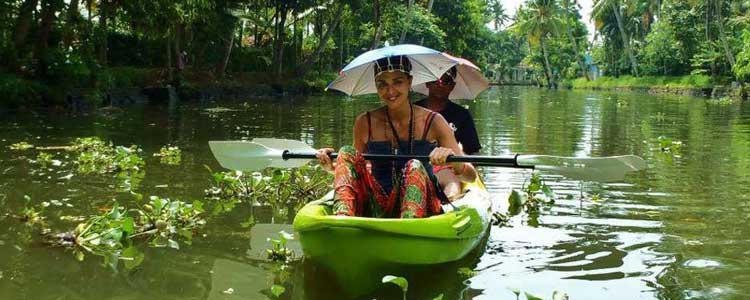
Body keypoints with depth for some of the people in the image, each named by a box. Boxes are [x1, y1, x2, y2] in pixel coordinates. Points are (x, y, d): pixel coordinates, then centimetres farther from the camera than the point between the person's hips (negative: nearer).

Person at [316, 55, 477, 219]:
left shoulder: (433, 122, -2)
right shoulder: (365, 123, 3)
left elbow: (471, 176, -4)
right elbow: (358, 171, 16)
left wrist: (454, 163, -27)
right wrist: (333, 167, -4)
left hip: (421, 205, -2)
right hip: (377, 209, 2)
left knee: (414, 167, -30)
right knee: (347, 152, -16)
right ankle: (341, 218, -43)